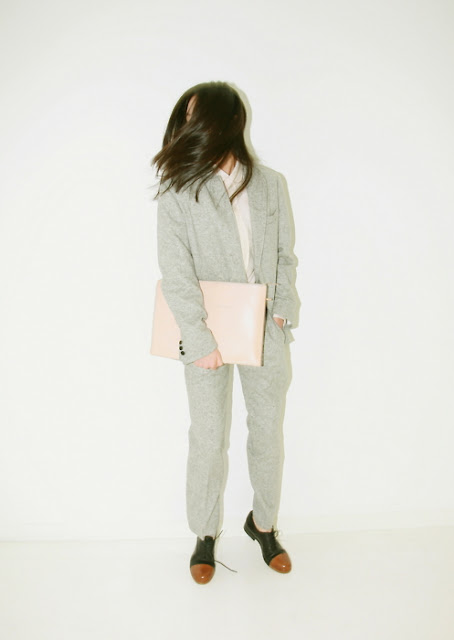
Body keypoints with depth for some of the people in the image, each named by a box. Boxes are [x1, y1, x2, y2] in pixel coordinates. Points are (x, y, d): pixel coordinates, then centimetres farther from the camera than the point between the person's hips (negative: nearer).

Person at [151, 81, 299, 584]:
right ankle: (205, 535, 28)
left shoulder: (269, 184, 4)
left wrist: (284, 308, -4)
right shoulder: (179, 191, -5)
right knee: (208, 438, 5)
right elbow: (176, 271, -12)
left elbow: (285, 254, 9)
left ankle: (263, 523, 36)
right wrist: (199, 337, -19)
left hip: (265, 330, 3)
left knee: (269, 432, 12)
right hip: (208, 333, -2)